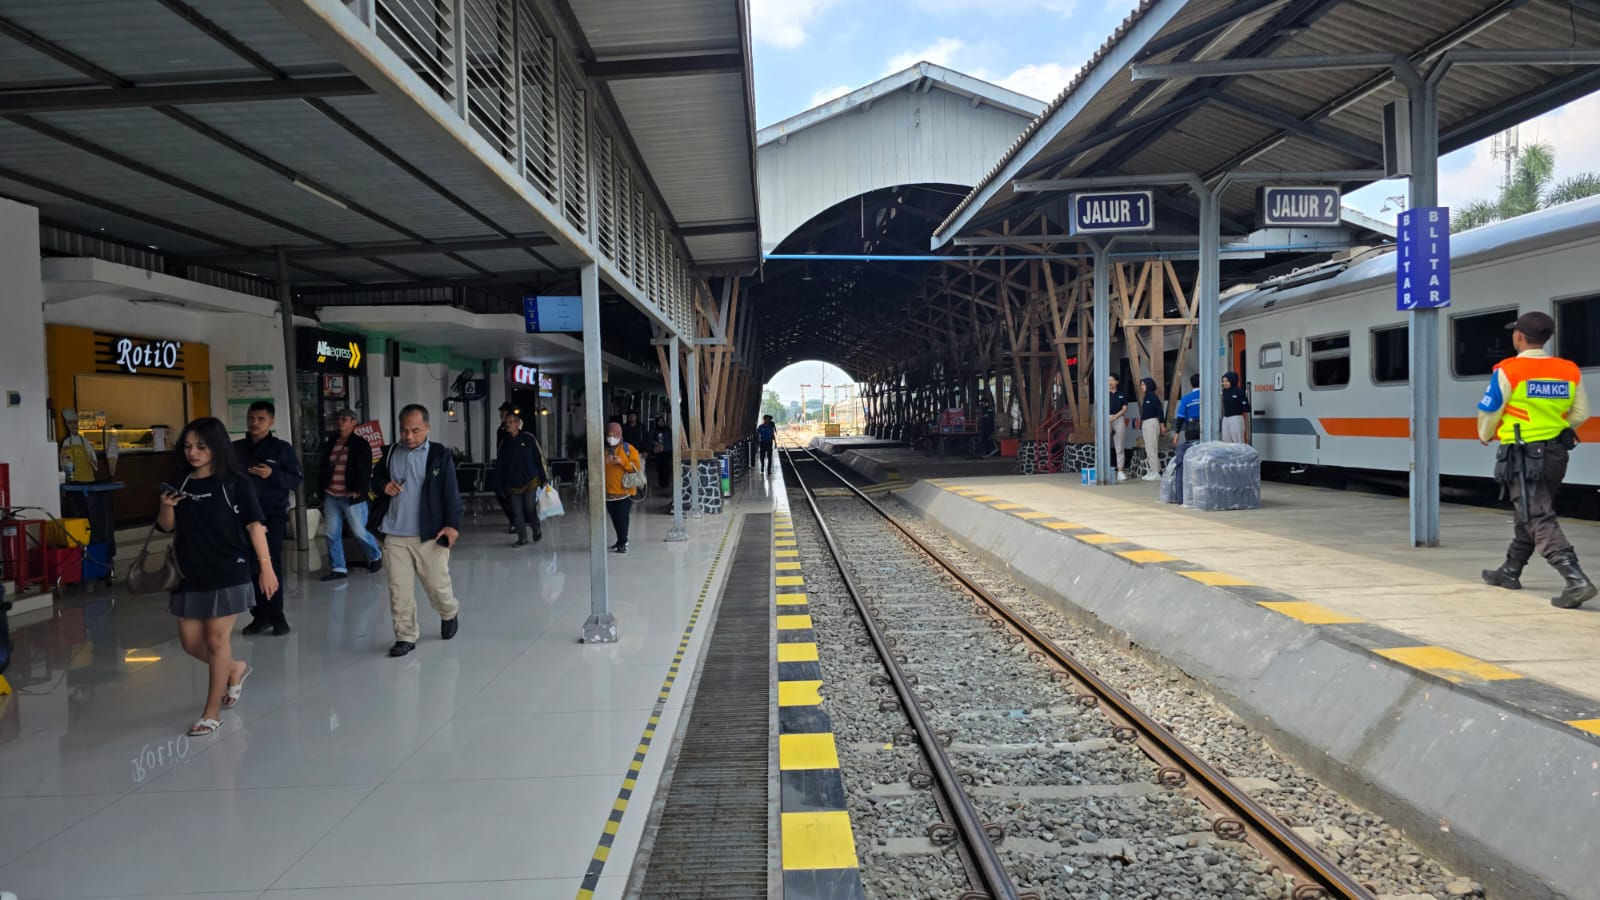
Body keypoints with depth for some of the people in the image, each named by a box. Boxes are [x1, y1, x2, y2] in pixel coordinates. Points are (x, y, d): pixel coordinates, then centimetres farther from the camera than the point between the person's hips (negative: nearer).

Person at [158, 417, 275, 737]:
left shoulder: (234, 481, -8)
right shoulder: (180, 481, 5)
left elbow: (254, 524, -9)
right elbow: (166, 527, 10)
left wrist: (265, 565, -14)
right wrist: (166, 506, -11)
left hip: (229, 573, -5)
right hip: (191, 574, 5)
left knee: (216, 640, -1)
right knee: (190, 641, 10)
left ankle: (212, 714, 11)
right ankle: (235, 669, 38)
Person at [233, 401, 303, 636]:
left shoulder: (282, 448, 0)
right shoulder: (236, 448, 9)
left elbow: (297, 479, -3)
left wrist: (272, 474, -19)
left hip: (273, 516, -3)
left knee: (272, 566, -5)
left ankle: (276, 616, 1)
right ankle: (260, 616, 11)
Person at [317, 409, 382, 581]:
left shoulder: (361, 444, -4)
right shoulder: (329, 443, 11)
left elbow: (365, 471, -9)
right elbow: (324, 468, 17)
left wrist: (358, 491, -17)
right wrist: (322, 489, 12)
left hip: (352, 497, -5)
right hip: (331, 497, 5)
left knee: (360, 532, -1)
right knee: (332, 534, 5)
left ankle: (376, 555, 25)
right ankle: (337, 568, 14)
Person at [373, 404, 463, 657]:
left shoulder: (440, 455, -5)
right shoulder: (390, 453, 8)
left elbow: (451, 492, -8)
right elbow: (375, 478, 22)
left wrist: (452, 524, -18)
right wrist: (383, 485, -2)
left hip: (430, 535, -3)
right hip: (395, 536, 3)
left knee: (437, 585, 5)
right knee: (399, 590, 3)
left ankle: (450, 613, 36)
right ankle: (405, 637, 14)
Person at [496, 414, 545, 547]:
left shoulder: (529, 439, -2)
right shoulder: (504, 443, 8)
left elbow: (540, 457, 0)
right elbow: (500, 465, 14)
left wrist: (543, 478, -3)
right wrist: (501, 485, 10)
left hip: (530, 481, -4)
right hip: (513, 484, 4)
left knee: (530, 507, -8)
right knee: (517, 512, 2)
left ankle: (537, 529, 19)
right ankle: (522, 539, 10)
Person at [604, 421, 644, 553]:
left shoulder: (628, 449, -1)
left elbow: (637, 467, -7)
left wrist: (622, 462, -18)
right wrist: (604, 462, -10)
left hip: (624, 490, -4)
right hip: (609, 491, 4)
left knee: (622, 517, -9)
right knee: (614, 518, 10)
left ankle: (623, 543, -3)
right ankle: (621, 540, 25)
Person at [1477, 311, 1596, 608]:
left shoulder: (1508, 371, -14)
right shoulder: (1569, 371, 4)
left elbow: (1489, 411, -7)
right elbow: (1580, 413, 9)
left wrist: (1485, 436, 13)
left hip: (1523, 456, -7)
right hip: (1556, 453, 7)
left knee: (1540, 521, -9)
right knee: (1527, 516, 20)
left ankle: (1577, 581, -20)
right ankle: (1510, 572, 34)